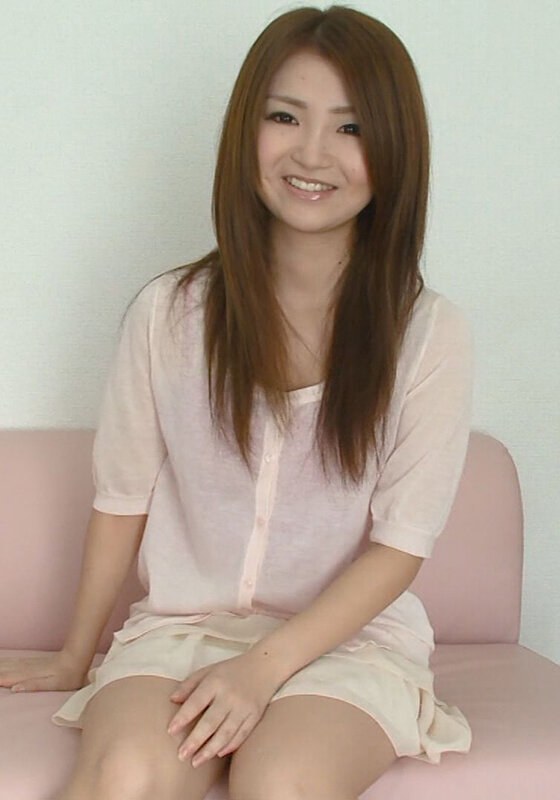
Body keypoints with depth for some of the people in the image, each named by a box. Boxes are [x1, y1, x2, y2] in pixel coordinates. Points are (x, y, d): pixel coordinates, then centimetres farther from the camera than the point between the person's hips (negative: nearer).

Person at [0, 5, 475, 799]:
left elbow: (401, 544, -5)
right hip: (184, 623, 1)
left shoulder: (431, 334, -5)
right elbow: (122, 499, 8)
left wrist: (264, 667, -15)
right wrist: (77, 654, 17)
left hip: (349, 636, 0)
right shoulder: (168, 313, -2)